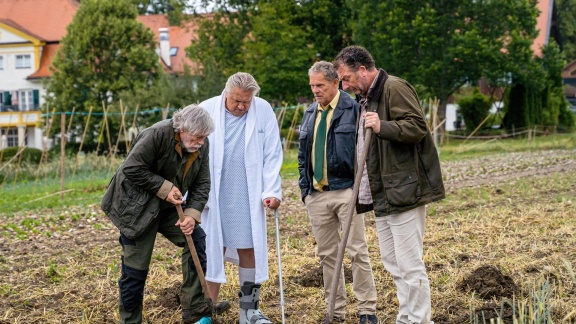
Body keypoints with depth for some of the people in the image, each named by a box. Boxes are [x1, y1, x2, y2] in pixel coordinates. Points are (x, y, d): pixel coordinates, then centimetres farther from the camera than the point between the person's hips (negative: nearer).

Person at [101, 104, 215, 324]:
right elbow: (132, 168, -27)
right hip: (137, 207, -6)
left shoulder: (201, 146, -6)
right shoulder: (157, 135, -26)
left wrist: (191, 214, -17)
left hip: (169, 207, 7)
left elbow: (202, 184, -3)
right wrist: (164, 188, -26)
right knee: (135, 269, -2)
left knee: (197, 240, -5)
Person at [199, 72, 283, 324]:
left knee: (250, 249, 7)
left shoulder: (263, 111, -3)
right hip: (214, 196, -1)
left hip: (249, 196, 1)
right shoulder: (207, 110, -5)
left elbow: (272, 155, 0)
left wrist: (272, 191, -7)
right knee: (214, 251, 1)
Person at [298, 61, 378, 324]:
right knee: (327, 254, 10)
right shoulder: (309, 114, 14)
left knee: (357, 251, -3)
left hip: (346, 190, -6)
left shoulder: (353, 109, -5)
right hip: (316, 194, 6)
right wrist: (304, 188, 12)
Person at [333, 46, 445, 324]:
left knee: (409, 265, -7)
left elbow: (417, 127, -19)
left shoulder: (395, 88, -10)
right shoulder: (366, 98, 20)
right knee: (392, 262, 14)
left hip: (403, 192, -10)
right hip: (382, 194, 10)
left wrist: (382, 126, -33)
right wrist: (364, 191, 19)